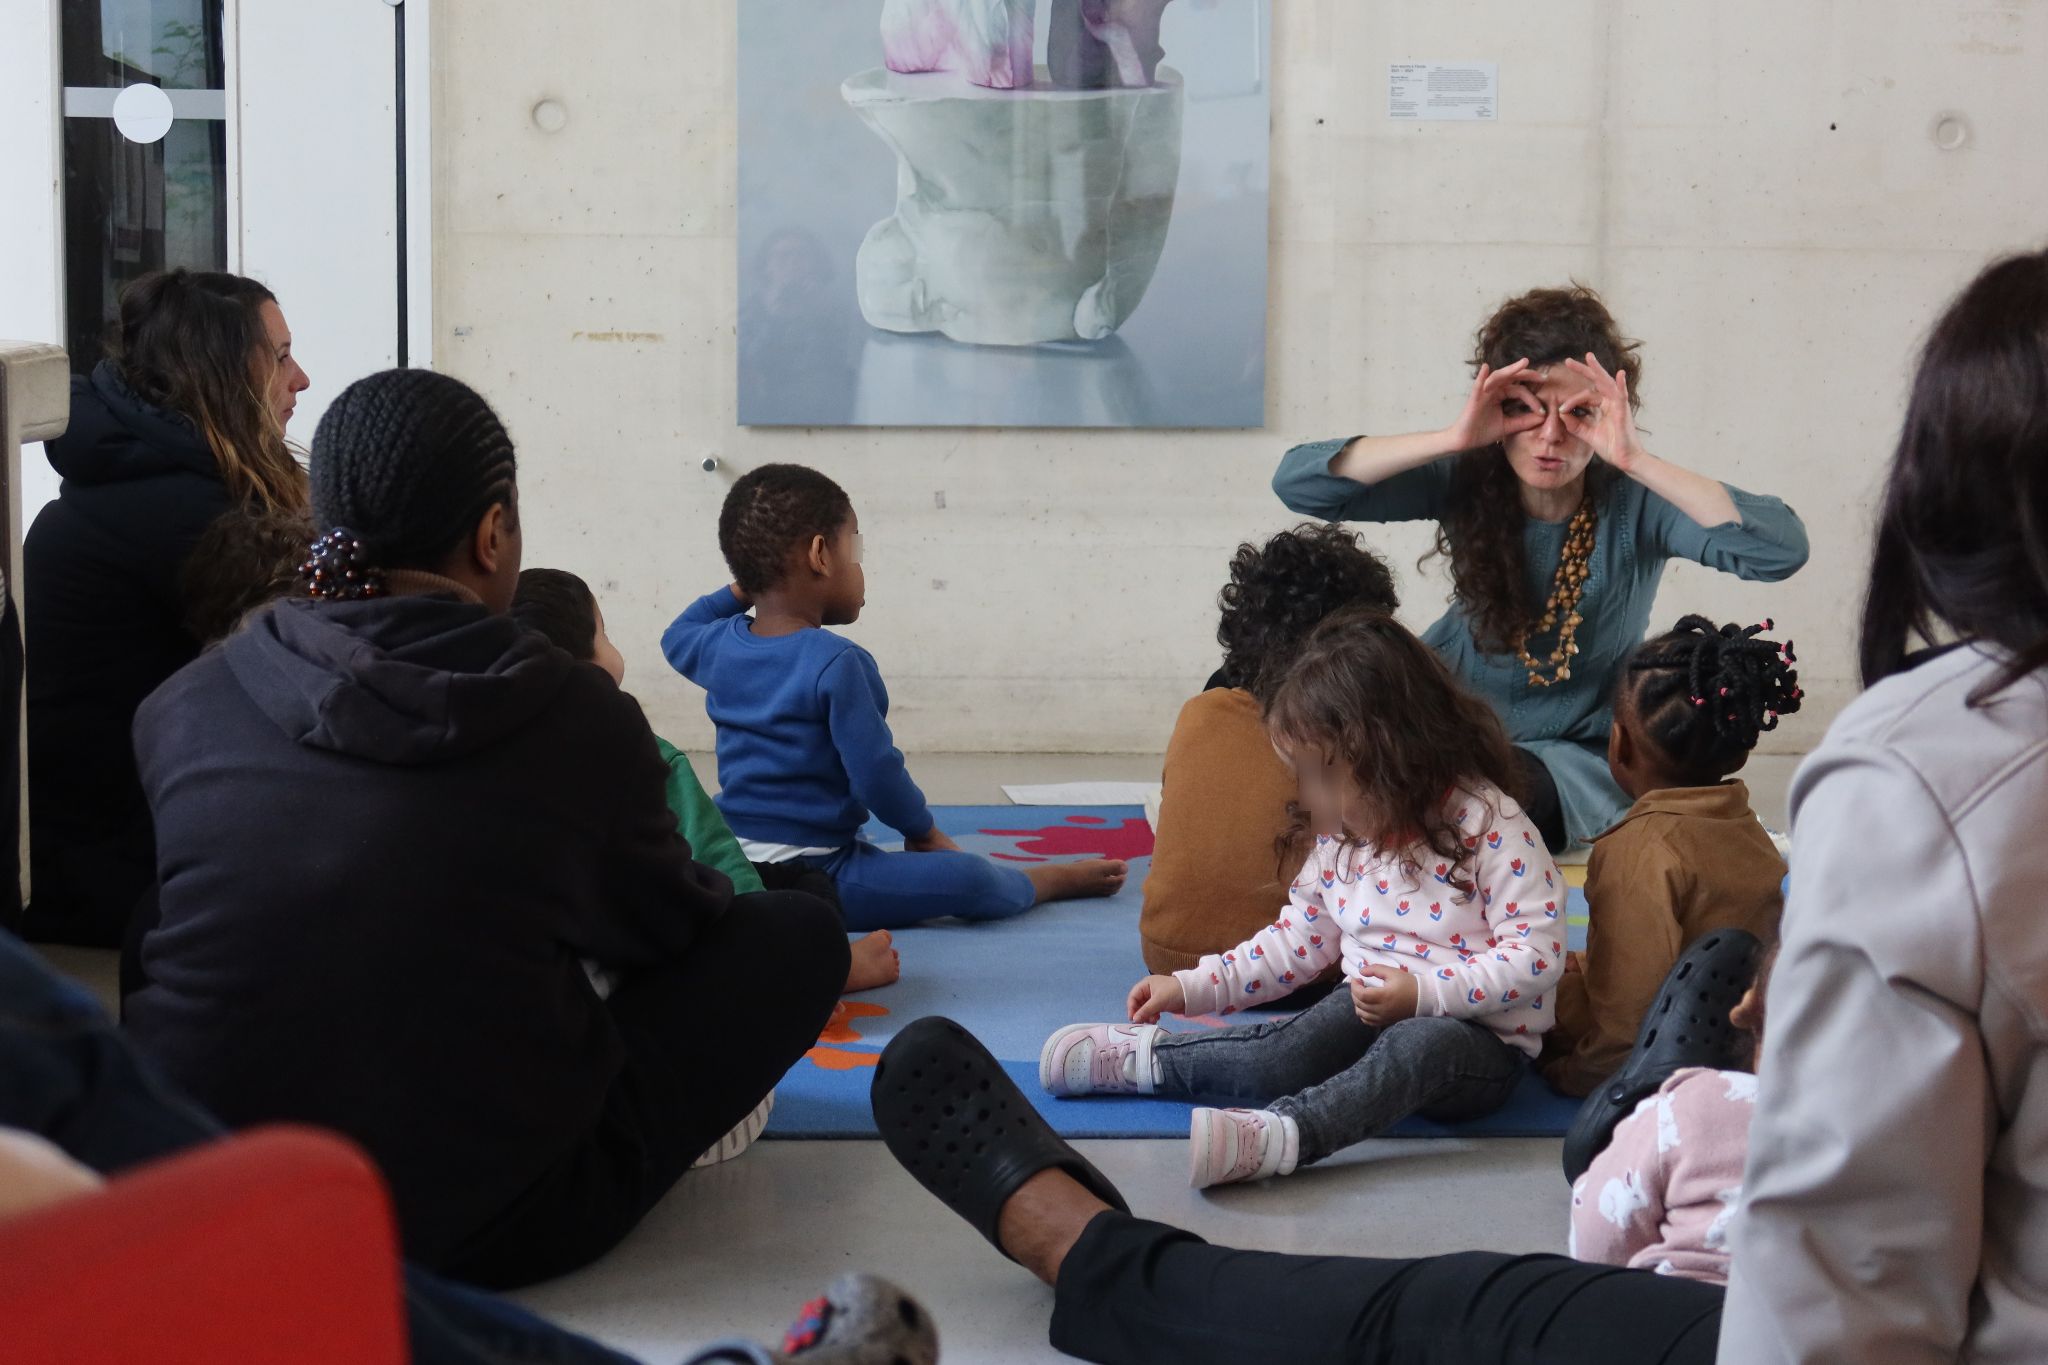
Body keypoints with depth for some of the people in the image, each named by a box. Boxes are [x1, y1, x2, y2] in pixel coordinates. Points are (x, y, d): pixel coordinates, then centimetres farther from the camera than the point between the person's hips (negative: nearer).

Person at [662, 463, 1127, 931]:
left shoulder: (721, 645, 6)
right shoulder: (838, 664, -19)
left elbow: (678, 638, 33)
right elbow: (877, 772, -18)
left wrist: (741, 589, 29)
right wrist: (923, 831, -1)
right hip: (811, 880, -9)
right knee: (971, 880, -9)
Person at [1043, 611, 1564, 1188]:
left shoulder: (1489, 824, -15)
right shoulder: (1343, 834, 8)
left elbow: (1536, 953, -19)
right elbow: (1300, 939, 18)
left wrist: (1423, 991, -27)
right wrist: (1191, 988, 11)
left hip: (1484, 1040, -6)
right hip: (1371, 1011, 6)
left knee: (1422, 1043, -40)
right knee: (1286, 1053, -26)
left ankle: (1283, 1132, -60)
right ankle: (1141, 1056, -17)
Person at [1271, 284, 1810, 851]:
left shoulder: (1635, 501, -18)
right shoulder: (1466, 481, -12)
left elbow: (1783, 550, -33)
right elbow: (1296, 480, -21)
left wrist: (1635, 460, -37)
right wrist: (1452, 439, -30)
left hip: (1580, 755, -2)